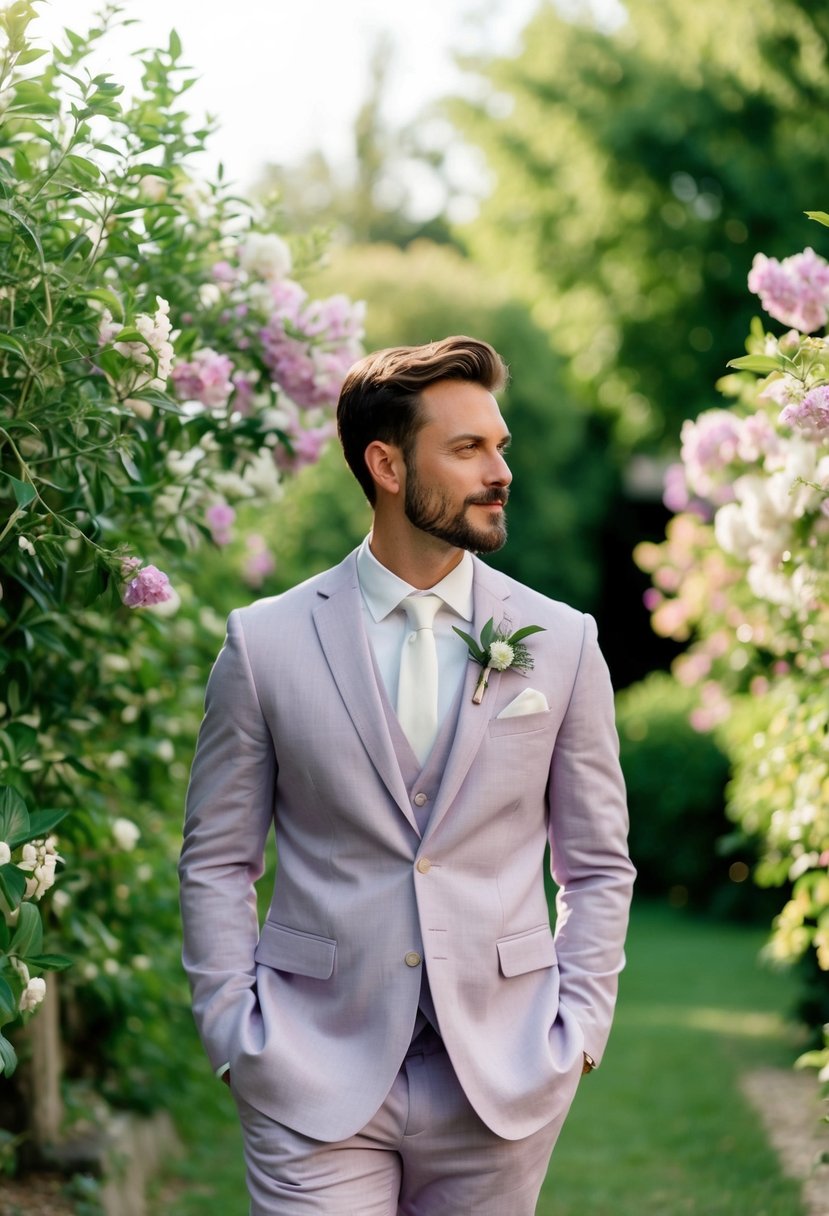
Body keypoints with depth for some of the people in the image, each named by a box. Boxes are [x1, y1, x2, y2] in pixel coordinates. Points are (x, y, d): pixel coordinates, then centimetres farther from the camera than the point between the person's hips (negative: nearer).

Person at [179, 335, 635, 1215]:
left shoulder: (561, 643, 4)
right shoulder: (266, 643, 0)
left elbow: (597, 864, 10)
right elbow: (216, 860, 5)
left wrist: (579, 1029, 2)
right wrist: (233, 1034, -1)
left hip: (502, 1080, 2)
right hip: (315, 1073, -1)